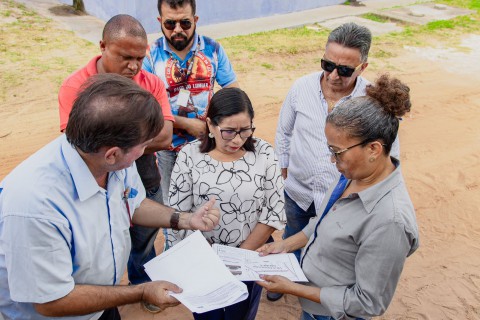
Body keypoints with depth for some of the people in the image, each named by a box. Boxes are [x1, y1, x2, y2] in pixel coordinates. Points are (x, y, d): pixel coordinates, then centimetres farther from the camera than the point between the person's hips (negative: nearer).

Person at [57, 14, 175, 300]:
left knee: (144, 244, 25)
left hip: (146, 185, 3)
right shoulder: (75, 87, -16)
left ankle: (144, 286, 54)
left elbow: (165, 136, -17)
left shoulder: (152, 83, -7)